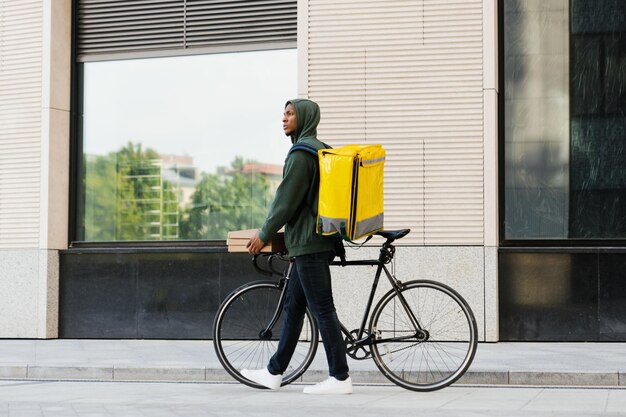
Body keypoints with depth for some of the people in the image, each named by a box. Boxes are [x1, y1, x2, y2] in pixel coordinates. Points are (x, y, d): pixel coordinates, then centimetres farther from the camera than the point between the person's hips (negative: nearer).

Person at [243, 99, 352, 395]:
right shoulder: (321, 150, 17)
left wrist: (264, 234, -5)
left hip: (309, 242, -10)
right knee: (293, 305, 13)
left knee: (322, 309, -7)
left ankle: (340, 378, -3)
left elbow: (287, 199, -15)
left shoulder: (301, 153, -14)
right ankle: (274, 372, 20)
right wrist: (280, 232, 28)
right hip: (316, 239, 10)